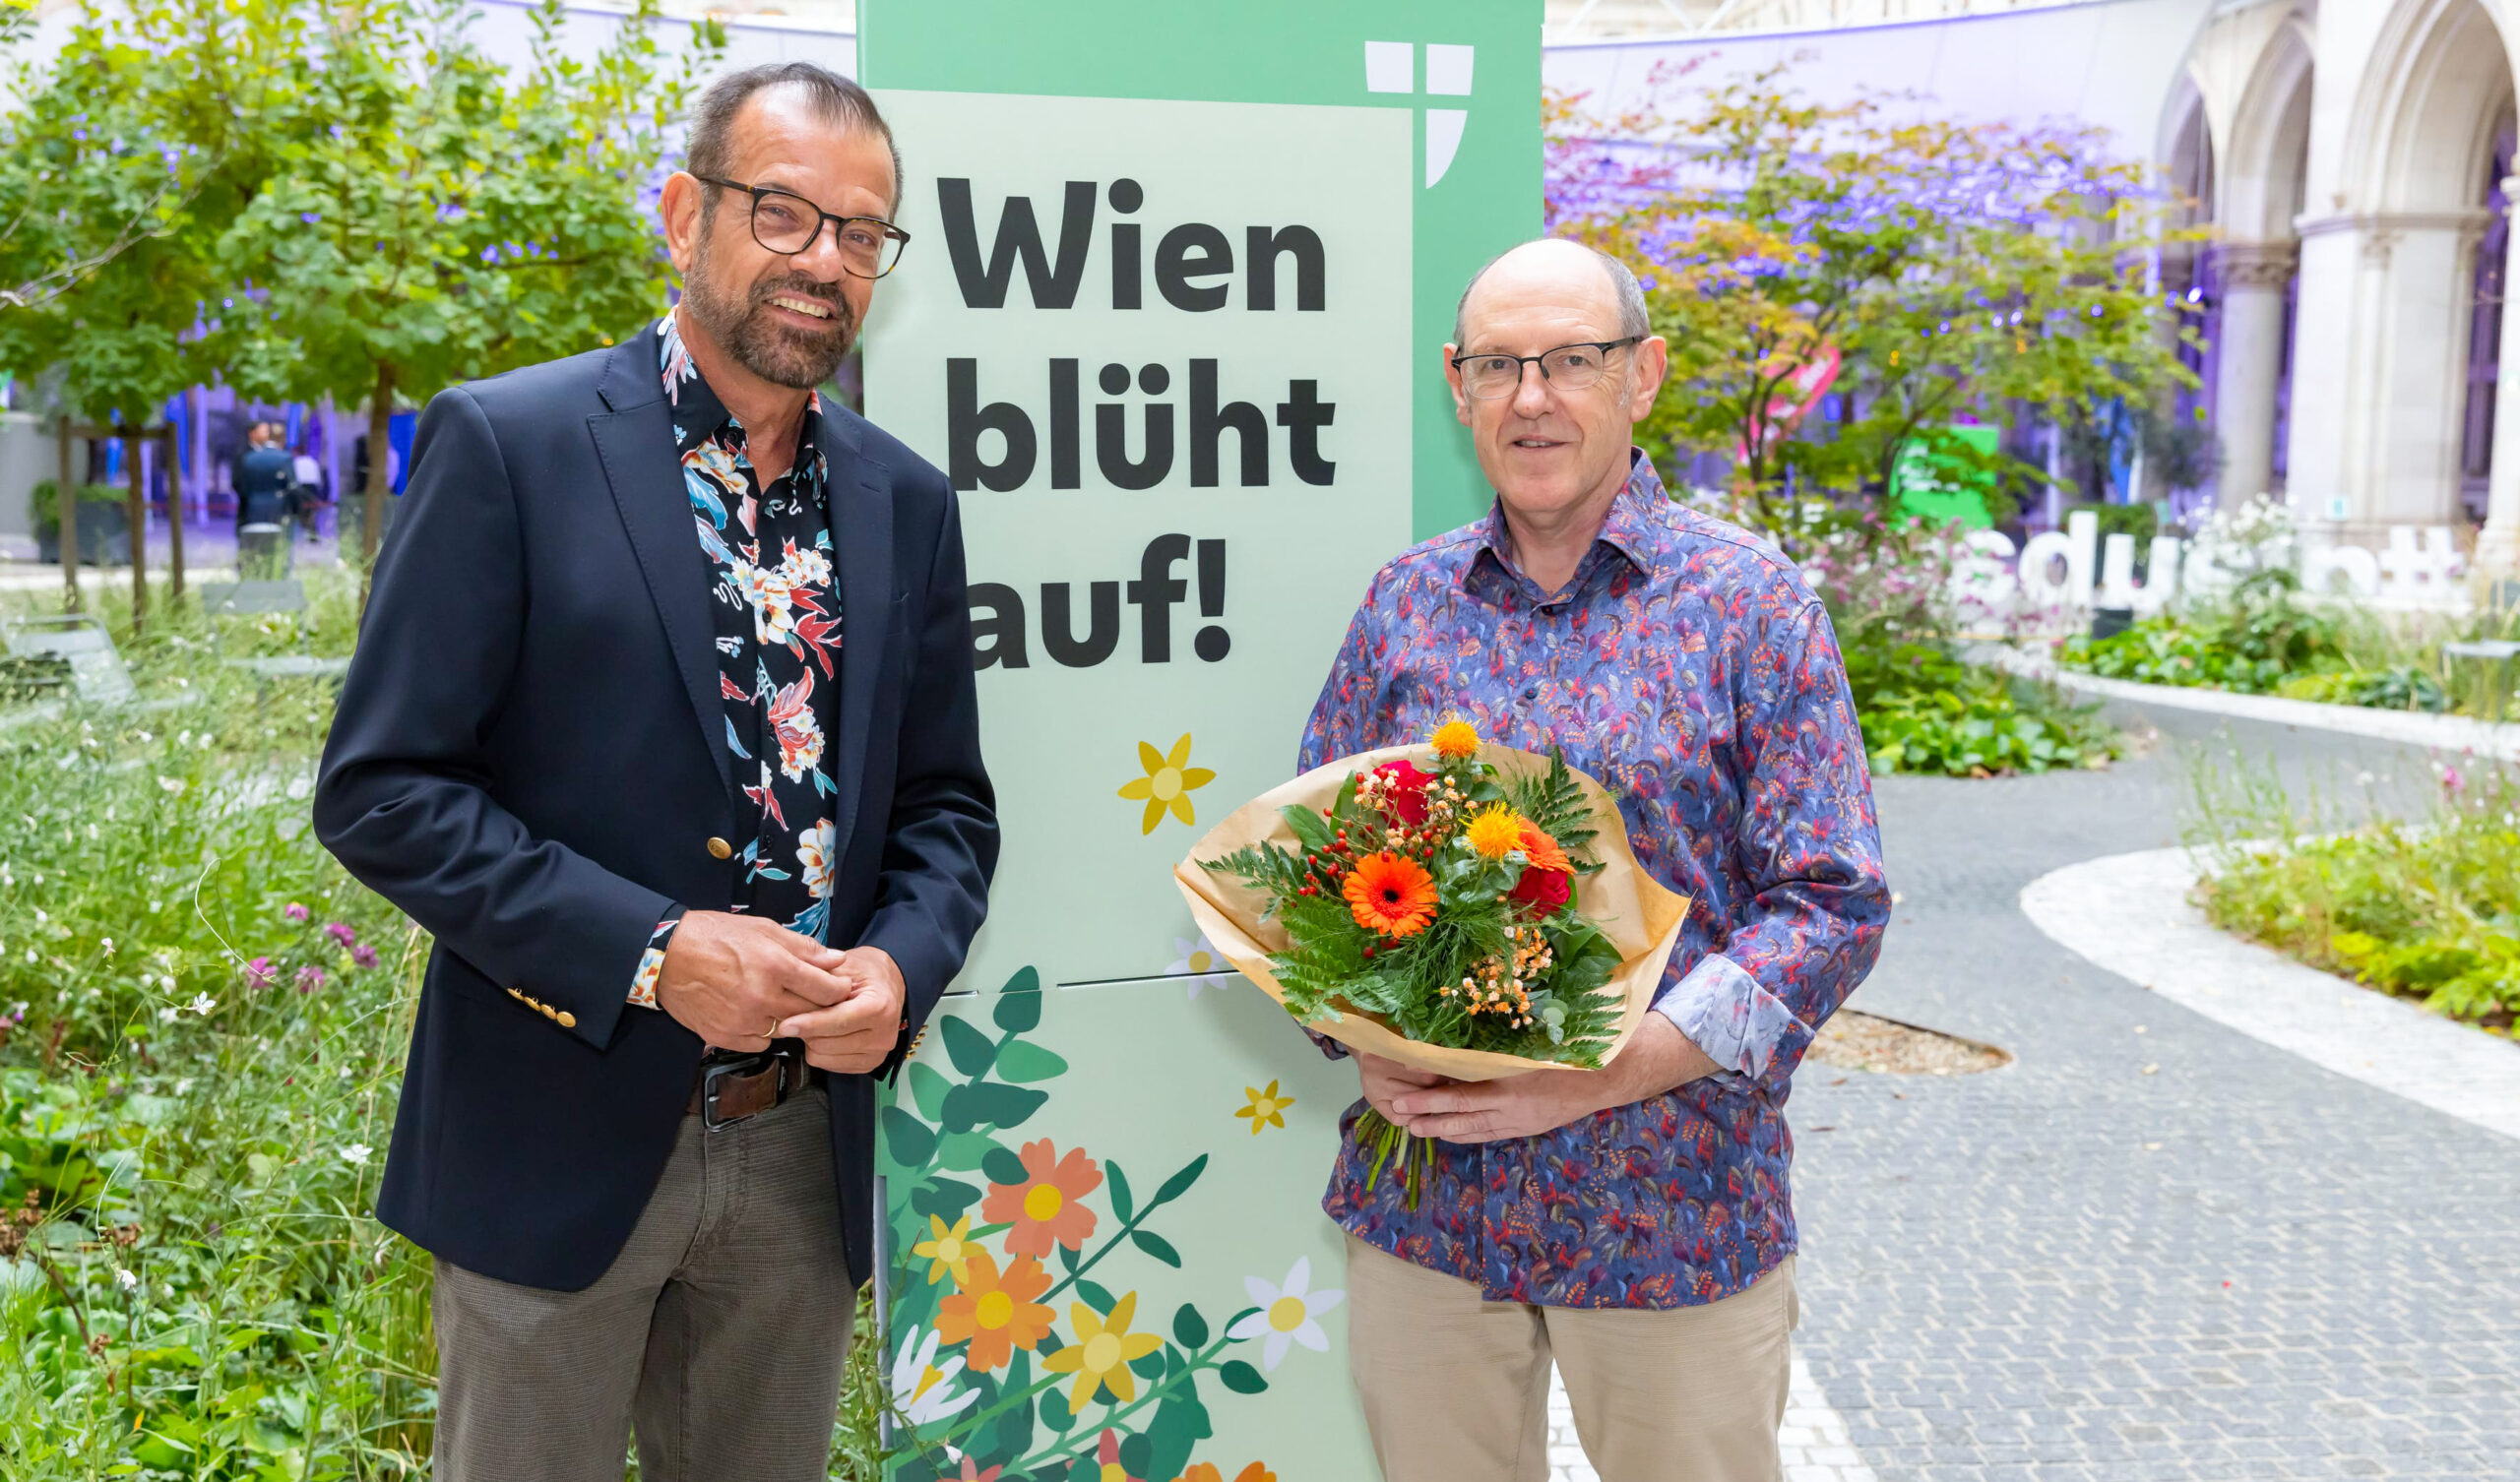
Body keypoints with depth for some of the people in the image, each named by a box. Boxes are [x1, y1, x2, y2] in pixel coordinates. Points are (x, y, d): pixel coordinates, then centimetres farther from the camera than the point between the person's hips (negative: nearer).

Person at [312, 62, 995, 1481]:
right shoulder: (506, 444, -9)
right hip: (560, 1139, -4)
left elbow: (947, 804, 10)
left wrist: (901, 967, -10)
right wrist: (650, 953, -19)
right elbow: (381, 789, -11)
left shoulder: (907, 501, 5)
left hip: (807, 1146, 4)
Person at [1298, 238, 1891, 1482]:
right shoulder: (1408, 601, 6)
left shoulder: (1750, 603, -4)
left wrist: (1594, 1074, -17)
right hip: (1422, 1200, 3)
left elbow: (1832, 905, -9)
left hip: (1674, 1207, -2)